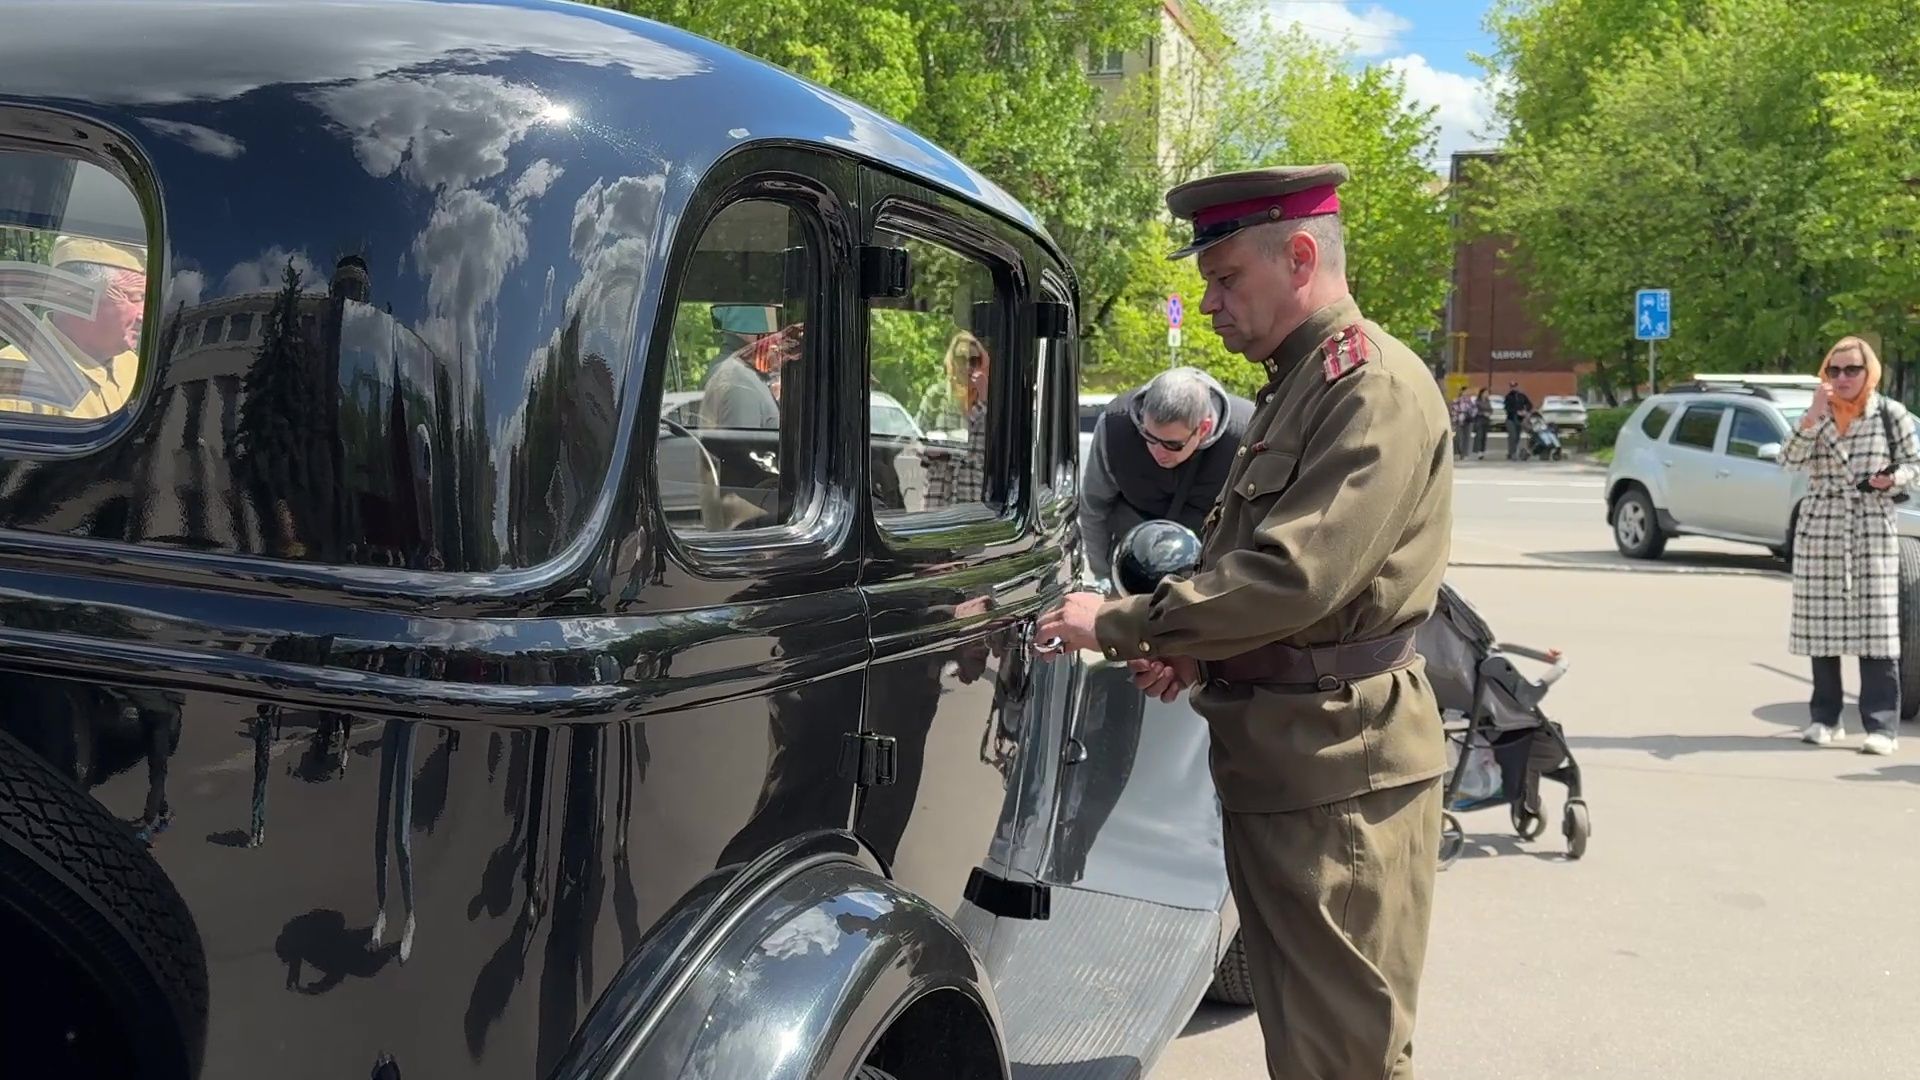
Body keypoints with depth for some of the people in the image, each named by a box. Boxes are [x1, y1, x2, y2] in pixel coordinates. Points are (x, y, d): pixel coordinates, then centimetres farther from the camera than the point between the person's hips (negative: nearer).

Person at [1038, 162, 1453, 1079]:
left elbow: (1295, 574, -26)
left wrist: (1121, 626, -18)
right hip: (1269, 755, 10)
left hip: (1338, 763, -10)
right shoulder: (1291, 387, 16)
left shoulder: (1376, 387, -16)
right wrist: (1196, 649, 4)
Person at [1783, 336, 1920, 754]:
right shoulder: (1817, 416, 8)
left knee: (1875, 623, -8)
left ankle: (1882, 726, -7)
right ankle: (1825, 718, 16)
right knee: (1821, 622, 4)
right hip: (1819, 527, 2)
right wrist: (1814, 414, -16)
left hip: (1872, 528, -2)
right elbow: (1791, 459, -7)